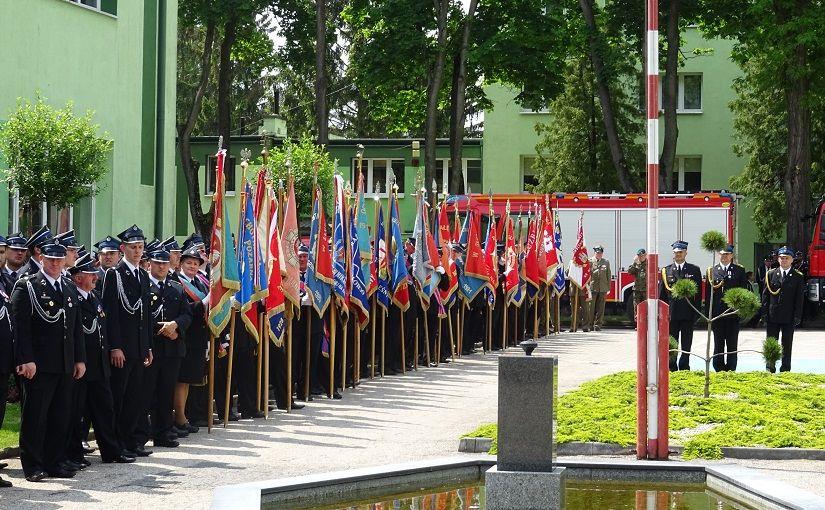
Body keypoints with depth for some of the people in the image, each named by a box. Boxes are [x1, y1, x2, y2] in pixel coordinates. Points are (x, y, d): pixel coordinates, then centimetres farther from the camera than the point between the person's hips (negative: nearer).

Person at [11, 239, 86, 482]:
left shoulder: (70, 290, 17)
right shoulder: (26, 286, -3)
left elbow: (77, 328, 19)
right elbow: (20, 327, -10)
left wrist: (80, 359, 12)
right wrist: (26, 360, -17)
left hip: (65, 366, 6)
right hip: (38, 365, -6)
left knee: (61, 417, 6)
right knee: (35, 416, -2)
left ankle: (54, 462, 13)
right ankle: (33, 466, 3)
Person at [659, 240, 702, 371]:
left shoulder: (694, 270, 6)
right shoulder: (666, 271, 7)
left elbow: (698, 293, 4)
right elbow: (661, 294, 7)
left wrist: (696, 313, -3)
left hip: (688, 313, 0)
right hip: (671, 314, 1)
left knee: (686, 345, 4)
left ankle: (684, 368, 10)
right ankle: (672, 369, 9)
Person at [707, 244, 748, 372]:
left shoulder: (739, 270, 6)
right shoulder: (712, 270, 8)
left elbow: (743, 290, 5)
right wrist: (709, 312, 0)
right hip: (717, 312, 1)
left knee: (732, 343, 3)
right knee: (718, 343, 6)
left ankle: (731, 368, 8)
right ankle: (719, 368, 11)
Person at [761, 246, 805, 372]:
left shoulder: (798, 277, 2)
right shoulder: (771, 274, 6)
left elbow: (800, 298, 0)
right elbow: (765, 295, 5)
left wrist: (797, 316, -6)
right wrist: (764, 313, -2)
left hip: (789, 317, -1)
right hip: (772, 316, 1)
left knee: (787, 345, 5)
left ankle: (785, 369, 11)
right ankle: (770, 369, 10)